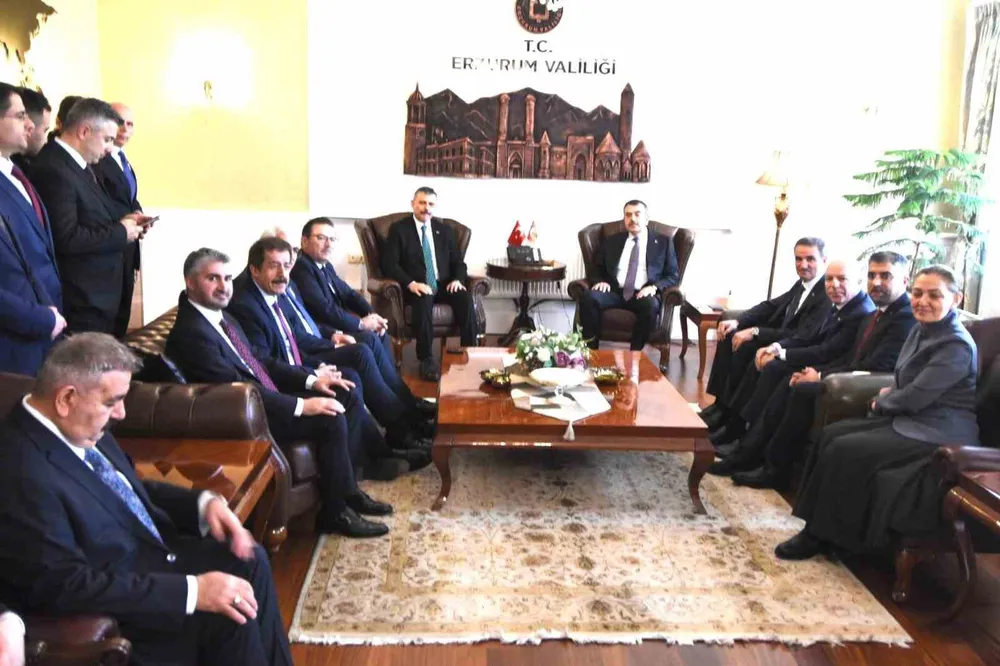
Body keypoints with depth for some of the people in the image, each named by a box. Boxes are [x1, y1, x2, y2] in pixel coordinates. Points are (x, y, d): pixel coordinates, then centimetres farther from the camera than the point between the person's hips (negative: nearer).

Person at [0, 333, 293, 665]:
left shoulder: (82, 427, -2)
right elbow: (68, 588, -29)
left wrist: (205, 502, -4)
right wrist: (193, 591, -29)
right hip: (111, 609, -9)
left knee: (249, 560, 4)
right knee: (229, 616, -18)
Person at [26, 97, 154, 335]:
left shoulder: (78, 163, 12)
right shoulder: (54, 170, -20)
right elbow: (66, 238, -26)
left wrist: (121, 220, 3)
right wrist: (120, 232, -16)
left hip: (98, 290, 10)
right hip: (82, 298, -10)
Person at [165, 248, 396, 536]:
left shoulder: (220, 316, 11)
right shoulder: (190, 333, -20)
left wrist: (310, 380, 4)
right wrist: (302, 405, -26)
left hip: (264, 398, 10)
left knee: (348, 399, 5)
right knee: (331, 421, -24)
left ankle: (347, 488, 11)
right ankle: (335, 512, -7)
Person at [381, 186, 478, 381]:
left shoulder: (445, 229, 16)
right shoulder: (398, 228, 3)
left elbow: (458, 261, 14)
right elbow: (389, 264, -7)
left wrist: (457, 279, -9)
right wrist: (411, 283, -22)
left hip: (444, 285, 4)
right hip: (416, 287, -4)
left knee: (465, 298, -27)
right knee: (424, 300, -37)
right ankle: (426, 360, -32)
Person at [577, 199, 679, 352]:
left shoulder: (664, 242, 14)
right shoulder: (611, 241, 20)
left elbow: (673, 276, 8)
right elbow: (594, 268, 18)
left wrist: (654, 287, -13)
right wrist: (599, 281, -6)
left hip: (643, 294, -2)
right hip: (614, 291, 2)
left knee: (651, 305, -38)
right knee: (588, 297, -30)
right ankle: (591, 351, -24)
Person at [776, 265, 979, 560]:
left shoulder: (956, 345, -19)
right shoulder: (922, 329, 9)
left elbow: (914, 398, -22)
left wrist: (882, 402, -2)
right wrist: (890, 394, -2)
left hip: (937, 434, -9)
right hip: (909, 419, 9)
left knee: (844, 450, -19)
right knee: (832, 434, -3)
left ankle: (820, 535, -4)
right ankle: (817, 526, -1)